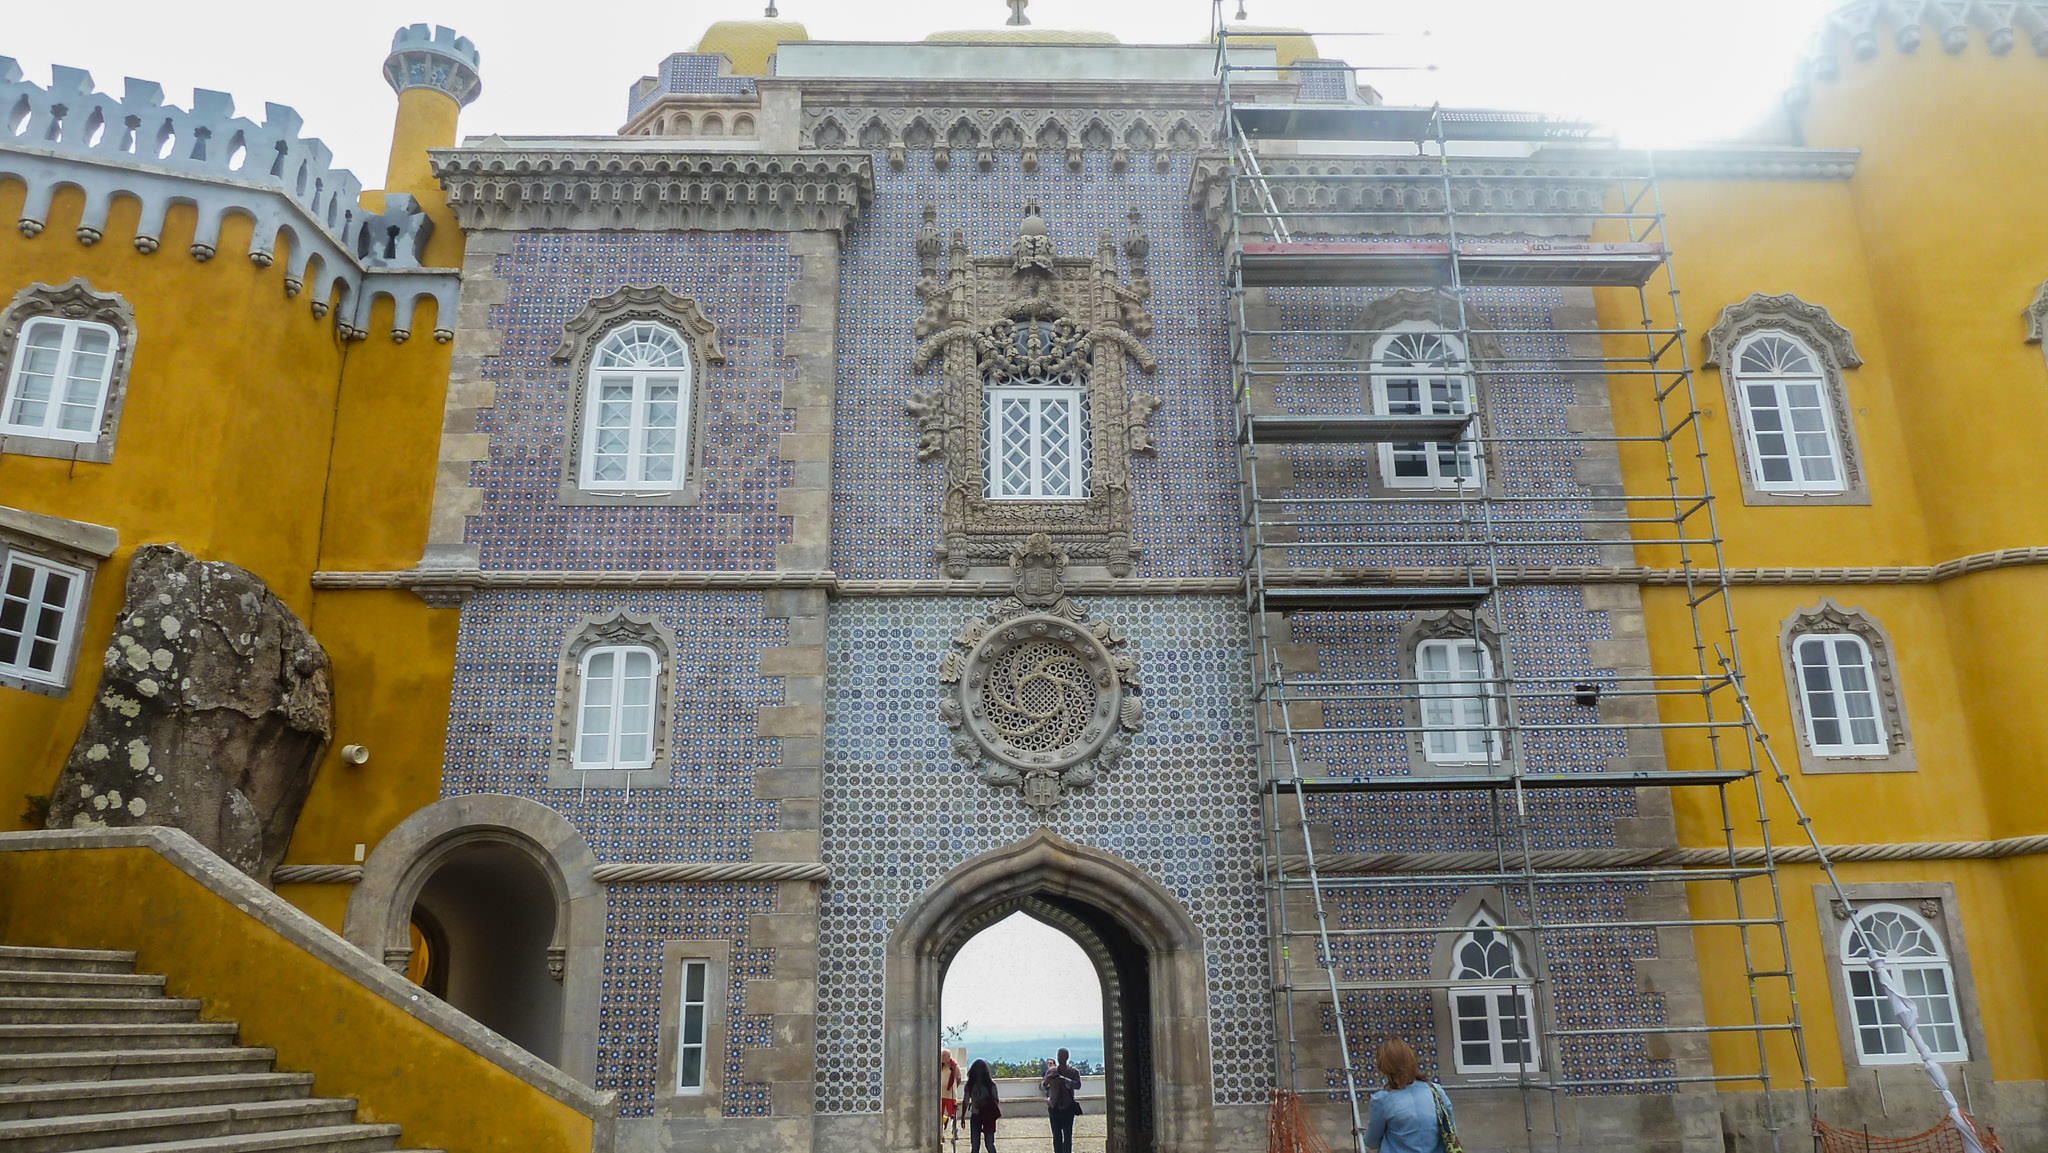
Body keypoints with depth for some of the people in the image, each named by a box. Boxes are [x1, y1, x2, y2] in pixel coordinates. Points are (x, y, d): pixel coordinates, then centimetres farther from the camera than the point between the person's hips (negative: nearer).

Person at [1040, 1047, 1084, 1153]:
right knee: (1056, 1135, 5)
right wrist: (1046, 1081, -17)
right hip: (1054, 1107, 2)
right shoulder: (1051, 1071, 9)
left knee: (1067, 1135, -3)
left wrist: (1063, 1079, -29)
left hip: (1068, 1107, -2)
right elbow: (1042, 1086, 6)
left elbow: (1078, 1085, -16)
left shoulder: (1074, 1071, 1)